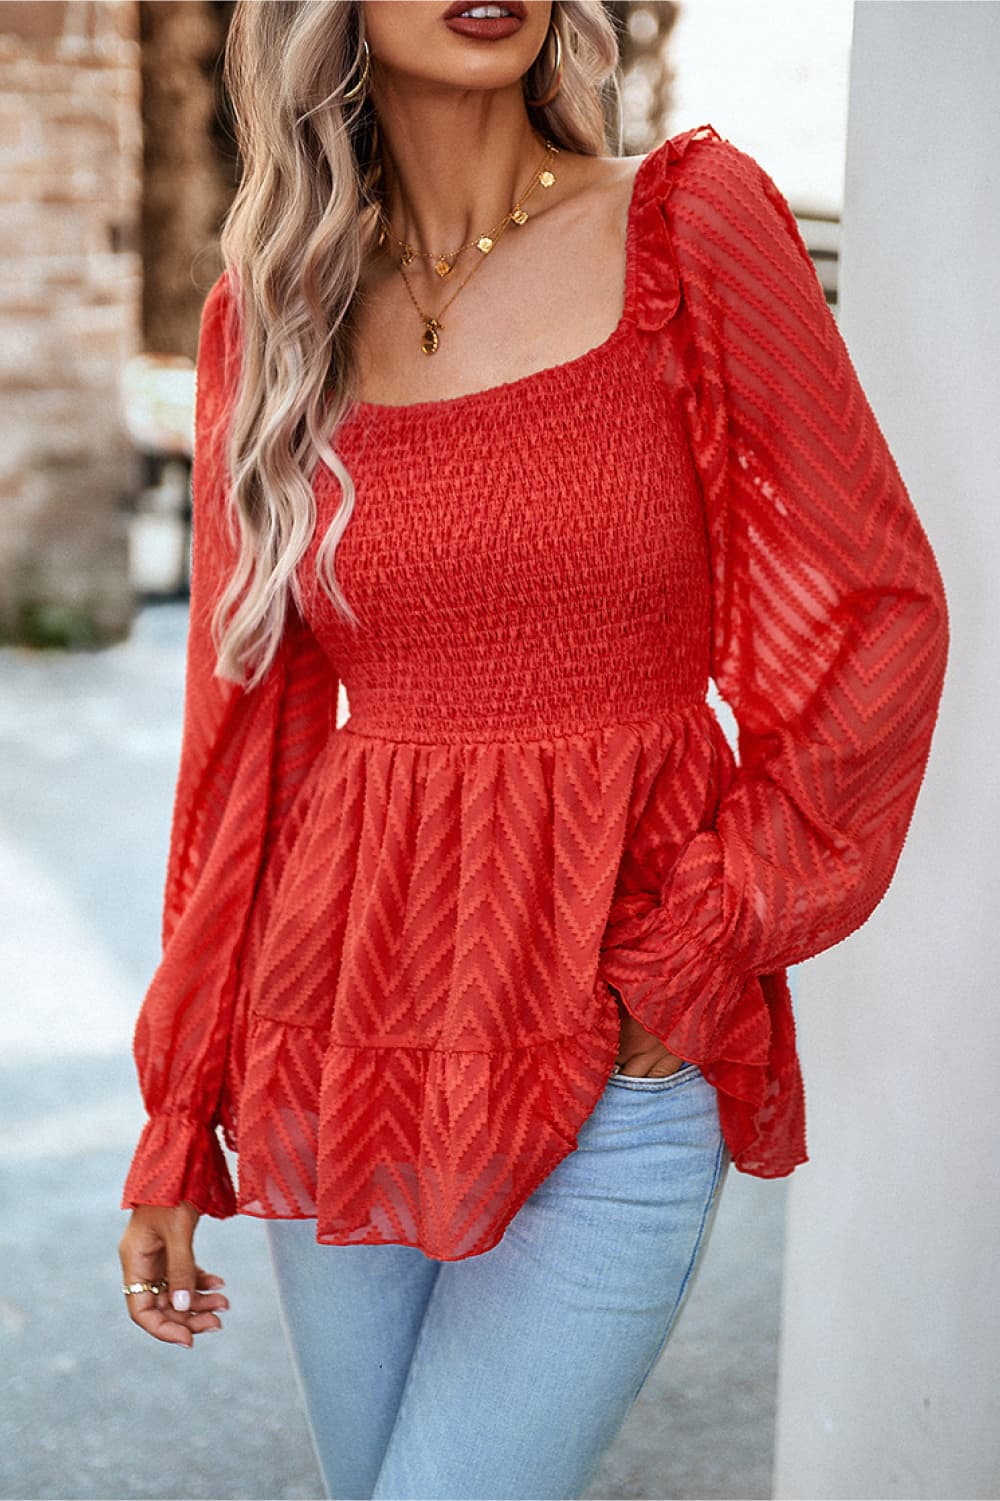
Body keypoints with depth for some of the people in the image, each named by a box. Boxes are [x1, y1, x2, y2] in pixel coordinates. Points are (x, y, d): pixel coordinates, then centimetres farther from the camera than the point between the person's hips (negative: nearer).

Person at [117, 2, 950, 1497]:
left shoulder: (690, 222, -5)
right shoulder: (269, 319, 3)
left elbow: (875, 613, -4)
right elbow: (242, 737, 5)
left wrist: (687, 954, -8)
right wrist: (175, 1128, 7)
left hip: (615, 1066, -3)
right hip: (340, 1065, 3)